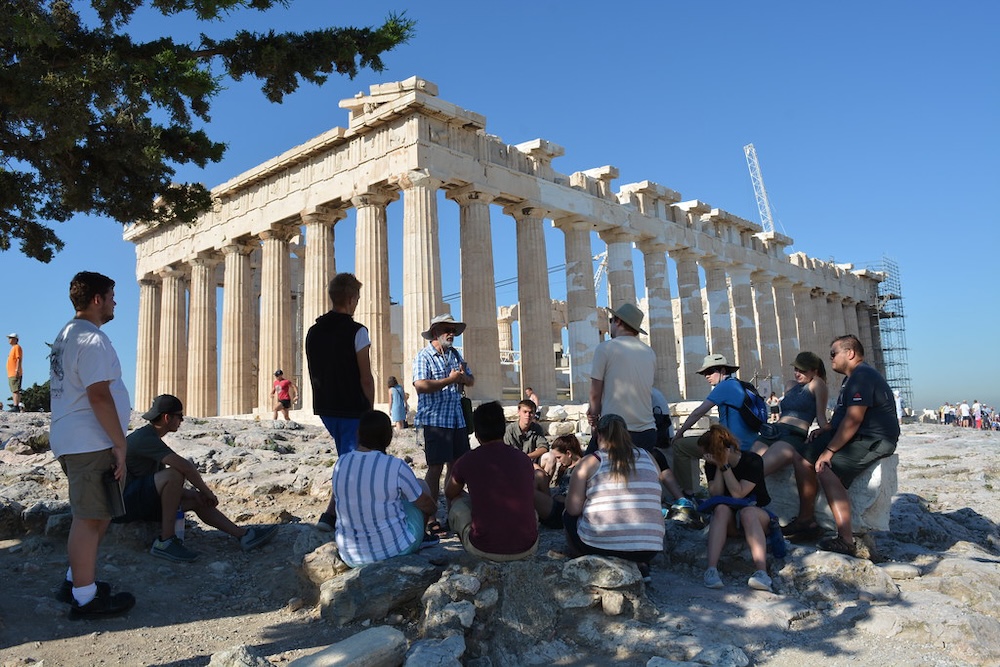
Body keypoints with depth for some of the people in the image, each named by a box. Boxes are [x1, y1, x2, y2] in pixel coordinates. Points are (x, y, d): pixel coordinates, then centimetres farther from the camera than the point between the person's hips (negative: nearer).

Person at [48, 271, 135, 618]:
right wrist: (119, 444, -18)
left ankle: (75, 581, 28)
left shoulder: (66, 336, 18)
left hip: (73, 441, 10)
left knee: (97, 515, 19)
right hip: (90, 443, -10)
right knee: (90, 518, -3)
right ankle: (85, 598, 5)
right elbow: (99, 397, -22)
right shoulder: (92, 339, -15)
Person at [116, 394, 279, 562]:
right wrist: (207, 492, -13)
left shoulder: (150, 437, 14)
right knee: (174, 474, -29)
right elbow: (185, 467, -26)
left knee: (196, 500, 4)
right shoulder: (144, 438, -19)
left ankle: (244, 535, 2)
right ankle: (165, 542, -23)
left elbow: (166, 482, 18)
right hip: (124, 504, -10)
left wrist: (194, 493, 2)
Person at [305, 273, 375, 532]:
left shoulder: (313, 332, 6)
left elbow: (314, 373, 11)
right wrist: (370, 410, -3)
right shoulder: (356, 331, -14)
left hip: (325, 408, 7)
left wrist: (326, 399, 17)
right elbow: (366, 377, -13)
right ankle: (330, 516, -3)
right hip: (352, 409, -7)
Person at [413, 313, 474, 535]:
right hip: (435, 419, -7)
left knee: (456, 465, 11)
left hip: (457, 418, 7)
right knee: (436, 467, -5)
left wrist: (463, 377, -5)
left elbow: (471, 381, 18)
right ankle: (430, 518, 2)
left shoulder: (455, 354, 15)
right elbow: (420, 385, -21)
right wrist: (450, 380, -18)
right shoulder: (424, 356, -7)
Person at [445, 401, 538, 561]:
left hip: (483, 549, -3)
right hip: (527, 548, 3)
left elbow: (449, 493, 20)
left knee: (457, 501, 21)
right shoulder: (524, 459, 5)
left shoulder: (467, 461, -3)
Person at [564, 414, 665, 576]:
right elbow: (654, 502, 16)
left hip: (599, 544, -2)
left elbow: (573, 509, -4)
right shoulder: (648, 458, 7)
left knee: (568, 516, 25)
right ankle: (639, 564, 13)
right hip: (648, 550, 3)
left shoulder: (589, 462, -3)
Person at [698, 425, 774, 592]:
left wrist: (724, 466, -21)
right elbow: (716, 495, -11)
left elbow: (738, 493, -20)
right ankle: (711, 570, -46)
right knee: (721, 509, -32)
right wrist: (720, 467, -17)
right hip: (729, 522, 3)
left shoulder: (753, 461, -13)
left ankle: (762, 572, -50)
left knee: (747, 512, -36)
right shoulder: (711, 465, 0)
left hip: (759, 517, -2)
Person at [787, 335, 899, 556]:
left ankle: (846, 541, -29)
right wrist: (824, 431, 12)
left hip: (873, 440, -11)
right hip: (856, 436, 11)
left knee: (827, 471, -29)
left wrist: (829, 451, -21)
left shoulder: (862, 376, -17)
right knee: (803, 458, 4)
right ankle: (805, 517, 11)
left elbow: (853, 420, -24)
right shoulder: (853, 378, 20)